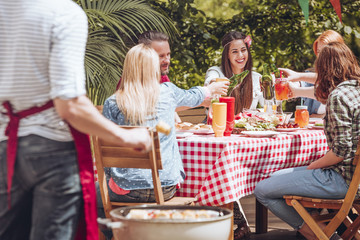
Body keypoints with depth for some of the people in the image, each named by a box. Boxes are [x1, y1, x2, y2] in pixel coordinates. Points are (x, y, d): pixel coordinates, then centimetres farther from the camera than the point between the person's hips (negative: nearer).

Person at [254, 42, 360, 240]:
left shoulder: (338, 96, -20)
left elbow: (342, 149, -23)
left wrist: (315, 165, -7)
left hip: (342, 178, -10)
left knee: (262, 190, -6)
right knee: (278, 176, 22)